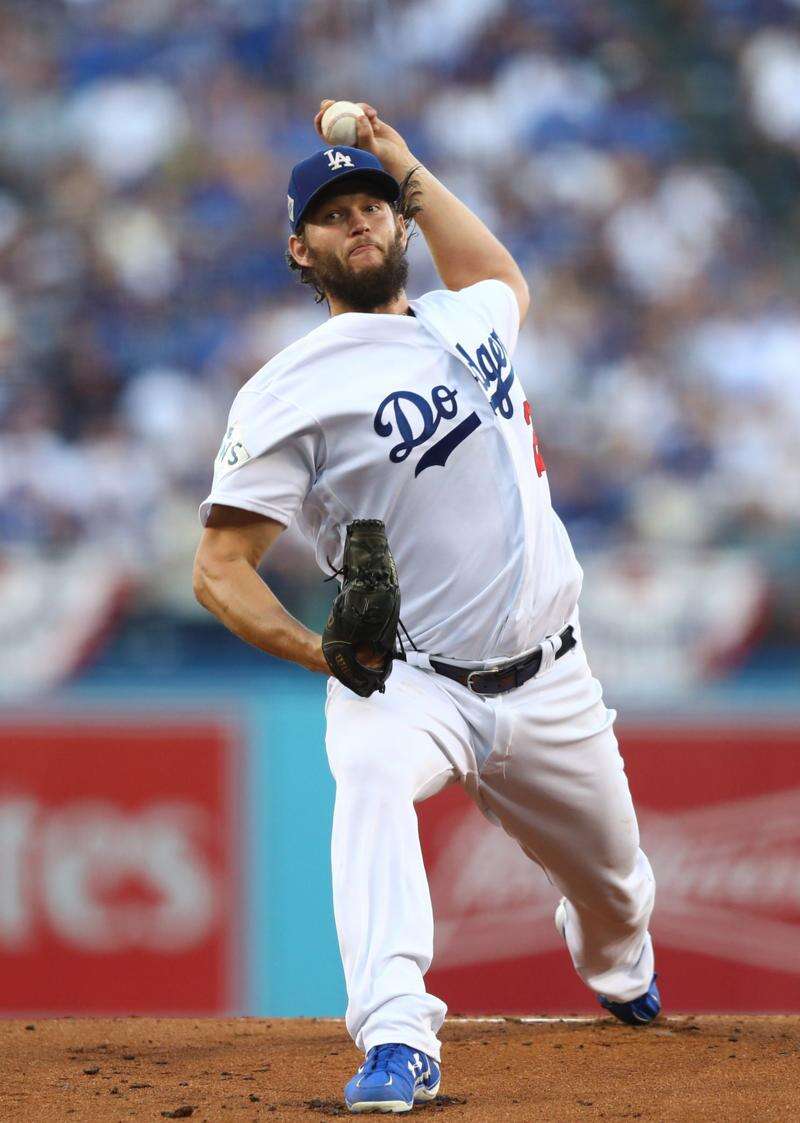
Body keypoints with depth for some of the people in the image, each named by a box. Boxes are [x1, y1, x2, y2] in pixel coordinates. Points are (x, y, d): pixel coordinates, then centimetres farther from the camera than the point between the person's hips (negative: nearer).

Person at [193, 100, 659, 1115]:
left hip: (550, 686, 5)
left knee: (615, 893, 18)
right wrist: (325, 655, -29)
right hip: (407, 682, -5)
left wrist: (407, 166, 27)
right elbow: (220, 568, -13)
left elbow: (501, 275, 36)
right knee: (372, 777, -39)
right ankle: (397, 1042, -52)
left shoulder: (469, 322, 8)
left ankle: (618, 978, 56)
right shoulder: (289, 392, -11)